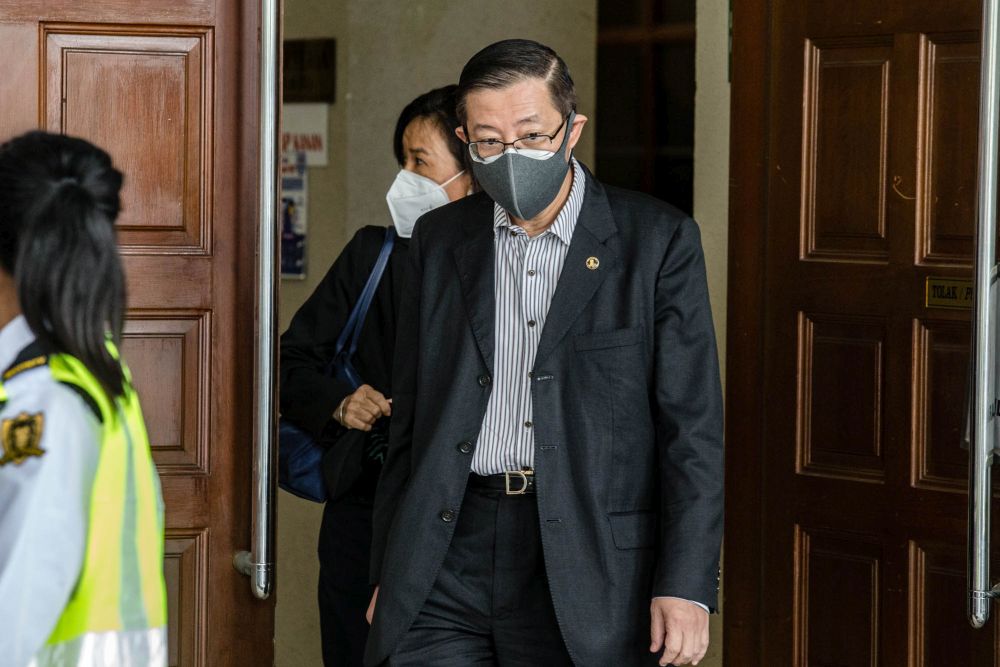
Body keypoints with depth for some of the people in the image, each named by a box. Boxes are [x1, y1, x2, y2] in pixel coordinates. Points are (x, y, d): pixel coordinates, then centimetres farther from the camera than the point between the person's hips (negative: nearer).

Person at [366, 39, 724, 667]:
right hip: (448, 559, 3)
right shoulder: (440, 239, 11)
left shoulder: (658, 240, -1)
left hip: (586, 562, -3)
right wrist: (388, 574, 14)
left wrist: (687, 585, -10)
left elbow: (693, 427, -3)